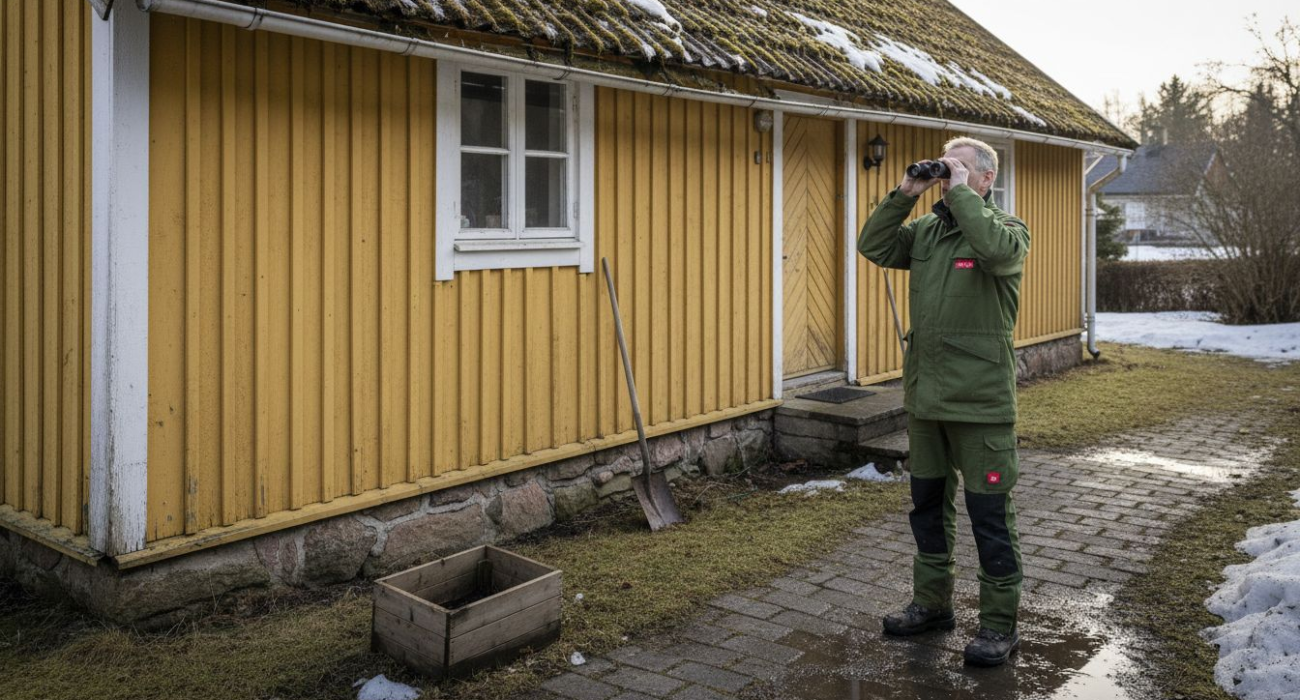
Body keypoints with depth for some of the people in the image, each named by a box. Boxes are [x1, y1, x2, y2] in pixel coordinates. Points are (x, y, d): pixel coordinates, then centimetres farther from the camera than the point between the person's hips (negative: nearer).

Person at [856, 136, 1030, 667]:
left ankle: (1000, 625, 14)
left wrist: (961, 192, -19)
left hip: (980, 402, -6)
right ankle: (932, 603, 33)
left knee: (990, 514, 1)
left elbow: (996, 248, -28)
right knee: (929, 504, 17)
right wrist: (905, 194, -4)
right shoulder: (926, 230, 11)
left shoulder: (1007, 228, -6)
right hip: (925, 397, 7)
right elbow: (874, 247, 2)